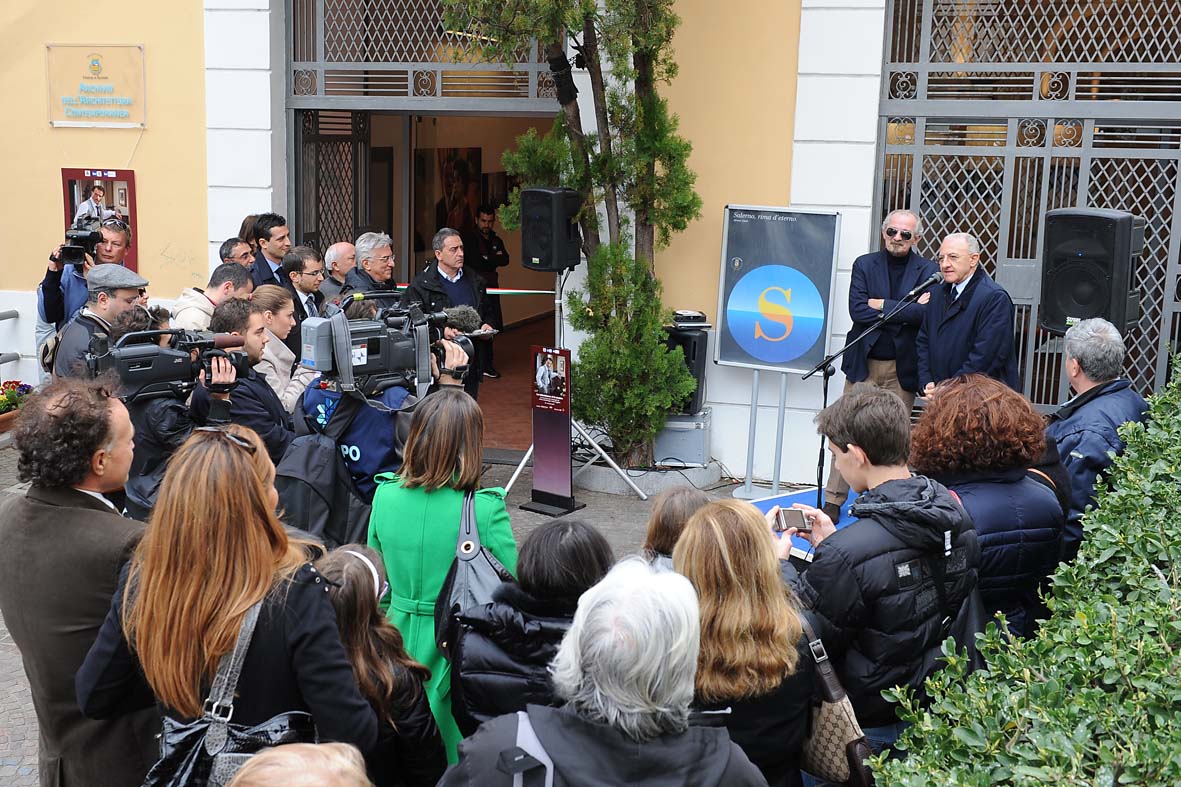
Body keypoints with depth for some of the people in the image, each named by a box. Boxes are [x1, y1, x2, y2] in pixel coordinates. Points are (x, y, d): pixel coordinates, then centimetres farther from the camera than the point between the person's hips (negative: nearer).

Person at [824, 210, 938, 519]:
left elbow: (926, 313, -13)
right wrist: (906, 310, -12)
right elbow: (857, 309, -9)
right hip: (864, 362, 1)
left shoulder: (927, 270, 3)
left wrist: (882, 306, -12)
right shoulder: (864, 264, 5)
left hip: (903, 367, 0)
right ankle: (833, 501, 7)